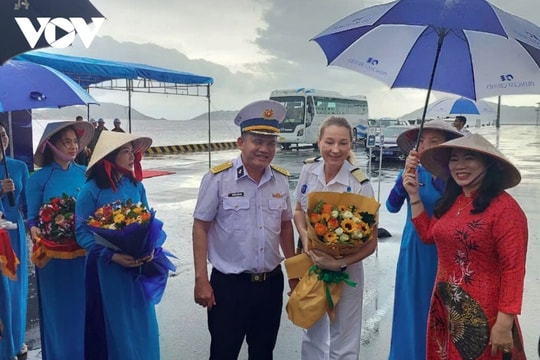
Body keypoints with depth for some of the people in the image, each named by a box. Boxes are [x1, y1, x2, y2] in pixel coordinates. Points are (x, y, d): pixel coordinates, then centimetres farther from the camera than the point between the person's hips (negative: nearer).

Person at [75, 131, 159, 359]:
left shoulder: (136, 186, 0)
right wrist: (112, 256, -22)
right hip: (106, 267, -4)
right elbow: (82, 232, -13)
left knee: (141, 321, 14)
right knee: (112, 324, 11)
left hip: (138, 264, 4)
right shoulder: (91, 190, -12)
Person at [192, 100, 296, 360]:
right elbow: (201, 228, -9)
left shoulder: (281, 180, 1)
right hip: (229, 284, -4)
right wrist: (201, 279, -11)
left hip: (271, 282, 4)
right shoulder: (218, 178, -13)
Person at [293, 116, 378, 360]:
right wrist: (304, 235, -12)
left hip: (344, 271, -4)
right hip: (310, 266, 4)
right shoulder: (309, 170, -7)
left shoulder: (360, 184, -20)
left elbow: (371, 242, -15)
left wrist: (341, 264, -27)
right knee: (312, 334, 22)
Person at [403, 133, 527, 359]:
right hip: (443, 306, 8)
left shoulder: (504, 207, -18)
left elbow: (513, 269, -19)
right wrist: (414, 195, 11)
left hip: (481, 314, -8)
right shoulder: (450, 201, 7)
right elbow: (428, 234, 15)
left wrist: (504, 323, -21)